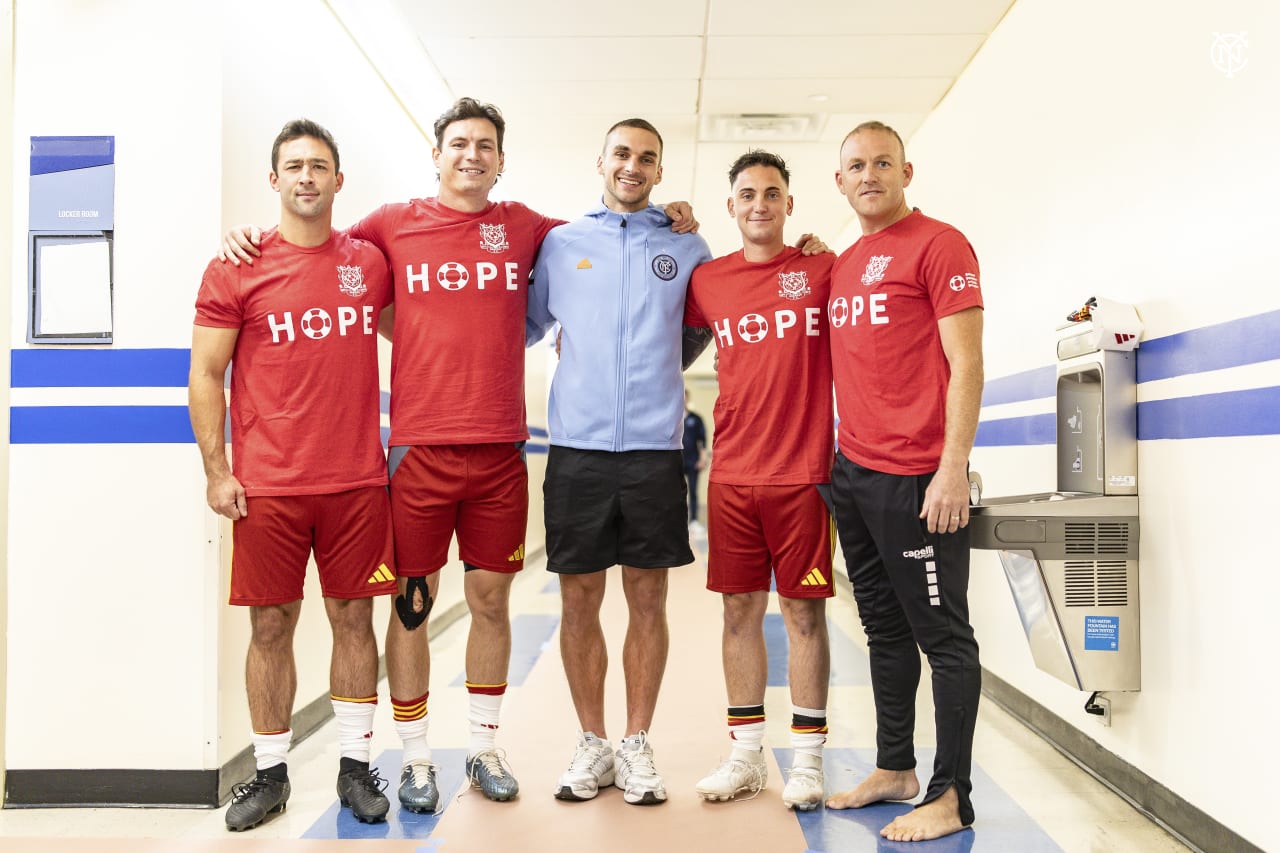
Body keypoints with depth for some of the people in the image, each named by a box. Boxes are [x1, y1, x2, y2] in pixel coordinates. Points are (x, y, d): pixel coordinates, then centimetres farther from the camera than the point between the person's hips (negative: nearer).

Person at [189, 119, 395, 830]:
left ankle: (356, 765, 22)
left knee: (355, 619, 8)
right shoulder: (237, 270, 0)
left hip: (359, 482, 2)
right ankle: (271, 773, 22)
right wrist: (217, 472, -4)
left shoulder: (370, 263, 7)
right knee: (271, 627, 6)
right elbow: (207, 375, 2)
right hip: (268, 486, -1)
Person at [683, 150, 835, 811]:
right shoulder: (707, 281, 9)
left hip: (803, 471, -2)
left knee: (804, 612, 3)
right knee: (740, 610, 8)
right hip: (732, 472, 3)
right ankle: (746, 756, 21)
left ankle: (807, 761, 16)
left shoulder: (823, 270, 2)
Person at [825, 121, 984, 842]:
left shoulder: (939, 244, -5)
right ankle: (895, 770, 28)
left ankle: (951, 798, 10)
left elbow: (966, 364, -11)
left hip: (916, 477, -8)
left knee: (943, 635, 0)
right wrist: (836, 459, 14)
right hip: (854, 472, 8)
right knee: (885, 630, 15)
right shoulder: (843, 265, 17)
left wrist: (953, 467, -17)